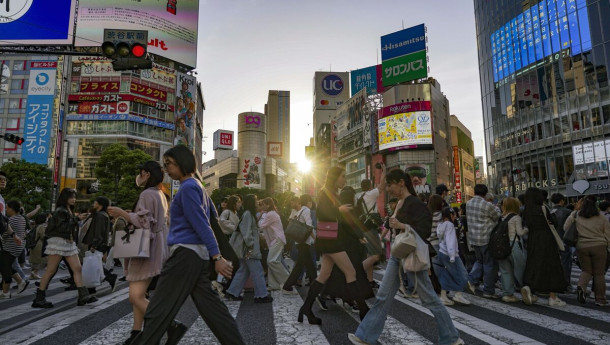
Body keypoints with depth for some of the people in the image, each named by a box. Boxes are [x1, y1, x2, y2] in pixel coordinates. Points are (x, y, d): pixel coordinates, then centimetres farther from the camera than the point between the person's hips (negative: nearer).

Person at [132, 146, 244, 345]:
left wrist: (216, 257, -20)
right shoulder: (197, 186, 17)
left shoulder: (188, 187, -11)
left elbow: (202, 224, -18)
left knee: (157, 311, 0)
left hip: (186, 253, -10)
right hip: (197, 254, 10)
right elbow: (213, 215, 24)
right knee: (210, 305, 10)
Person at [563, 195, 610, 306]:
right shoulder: (601, 217, 1)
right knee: (599, 273, 7)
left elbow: (566, 227, 4)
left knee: (586, 270, 14)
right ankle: (600, 299, 12)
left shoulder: (575, 215, 1)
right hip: (599, 247, -1)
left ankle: (581, 287, -11)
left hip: (581, 247, 1)